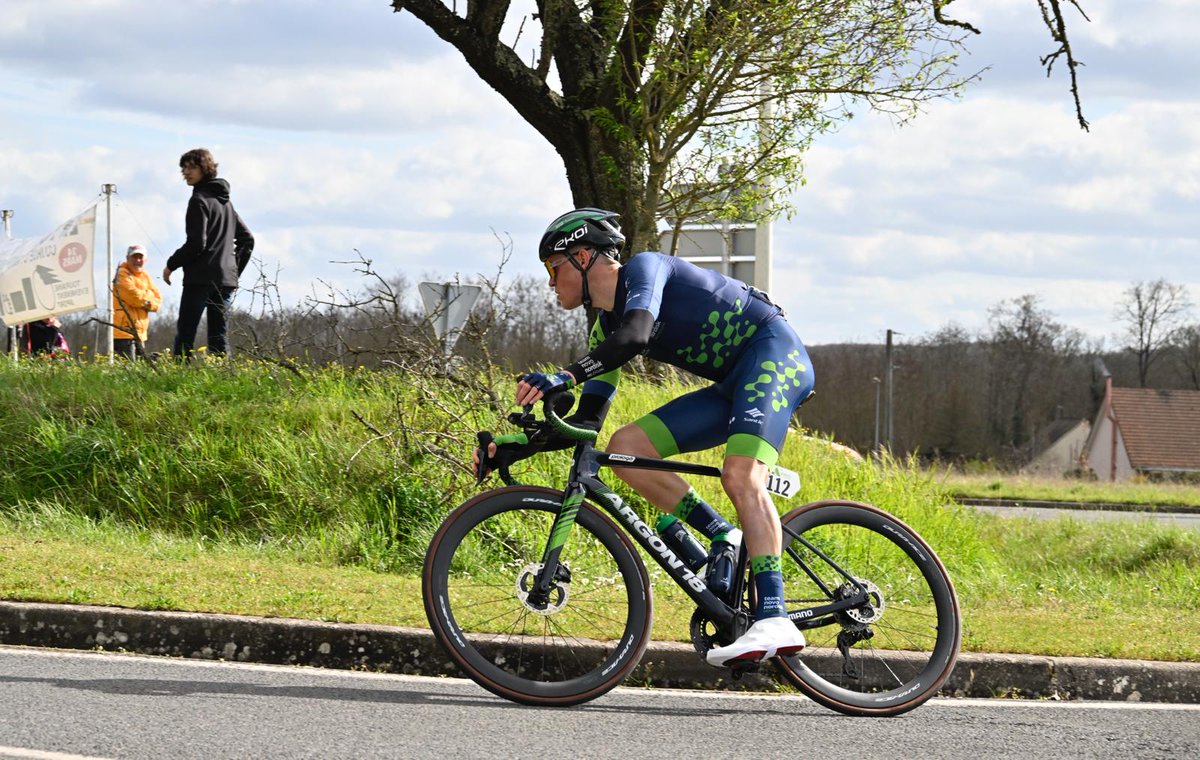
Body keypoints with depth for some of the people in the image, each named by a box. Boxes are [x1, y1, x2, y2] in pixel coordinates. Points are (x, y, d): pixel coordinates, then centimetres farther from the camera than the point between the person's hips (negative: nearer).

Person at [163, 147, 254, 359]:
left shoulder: (200, 200, -8)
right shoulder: (225, 202, 20)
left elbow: (196, 243, -15)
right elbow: (247, 239, 24)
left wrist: (171, 265, -3)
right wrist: (235, 270, 24)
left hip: (201, 278, -8)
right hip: (226, 279, 8)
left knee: (185, 334, -9)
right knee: (217, 336, 8)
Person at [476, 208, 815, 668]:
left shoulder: (644, 268, -10)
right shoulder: (606, 326, 14)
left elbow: (635, 336, -31)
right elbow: (588, 420, 12)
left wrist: (564, 377, -40)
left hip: (775, 353, -9)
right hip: (733, 385, 9)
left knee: (741, 478, -30)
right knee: (625, 448, -4)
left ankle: (774, 621, -40)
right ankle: (724, 538, -4)